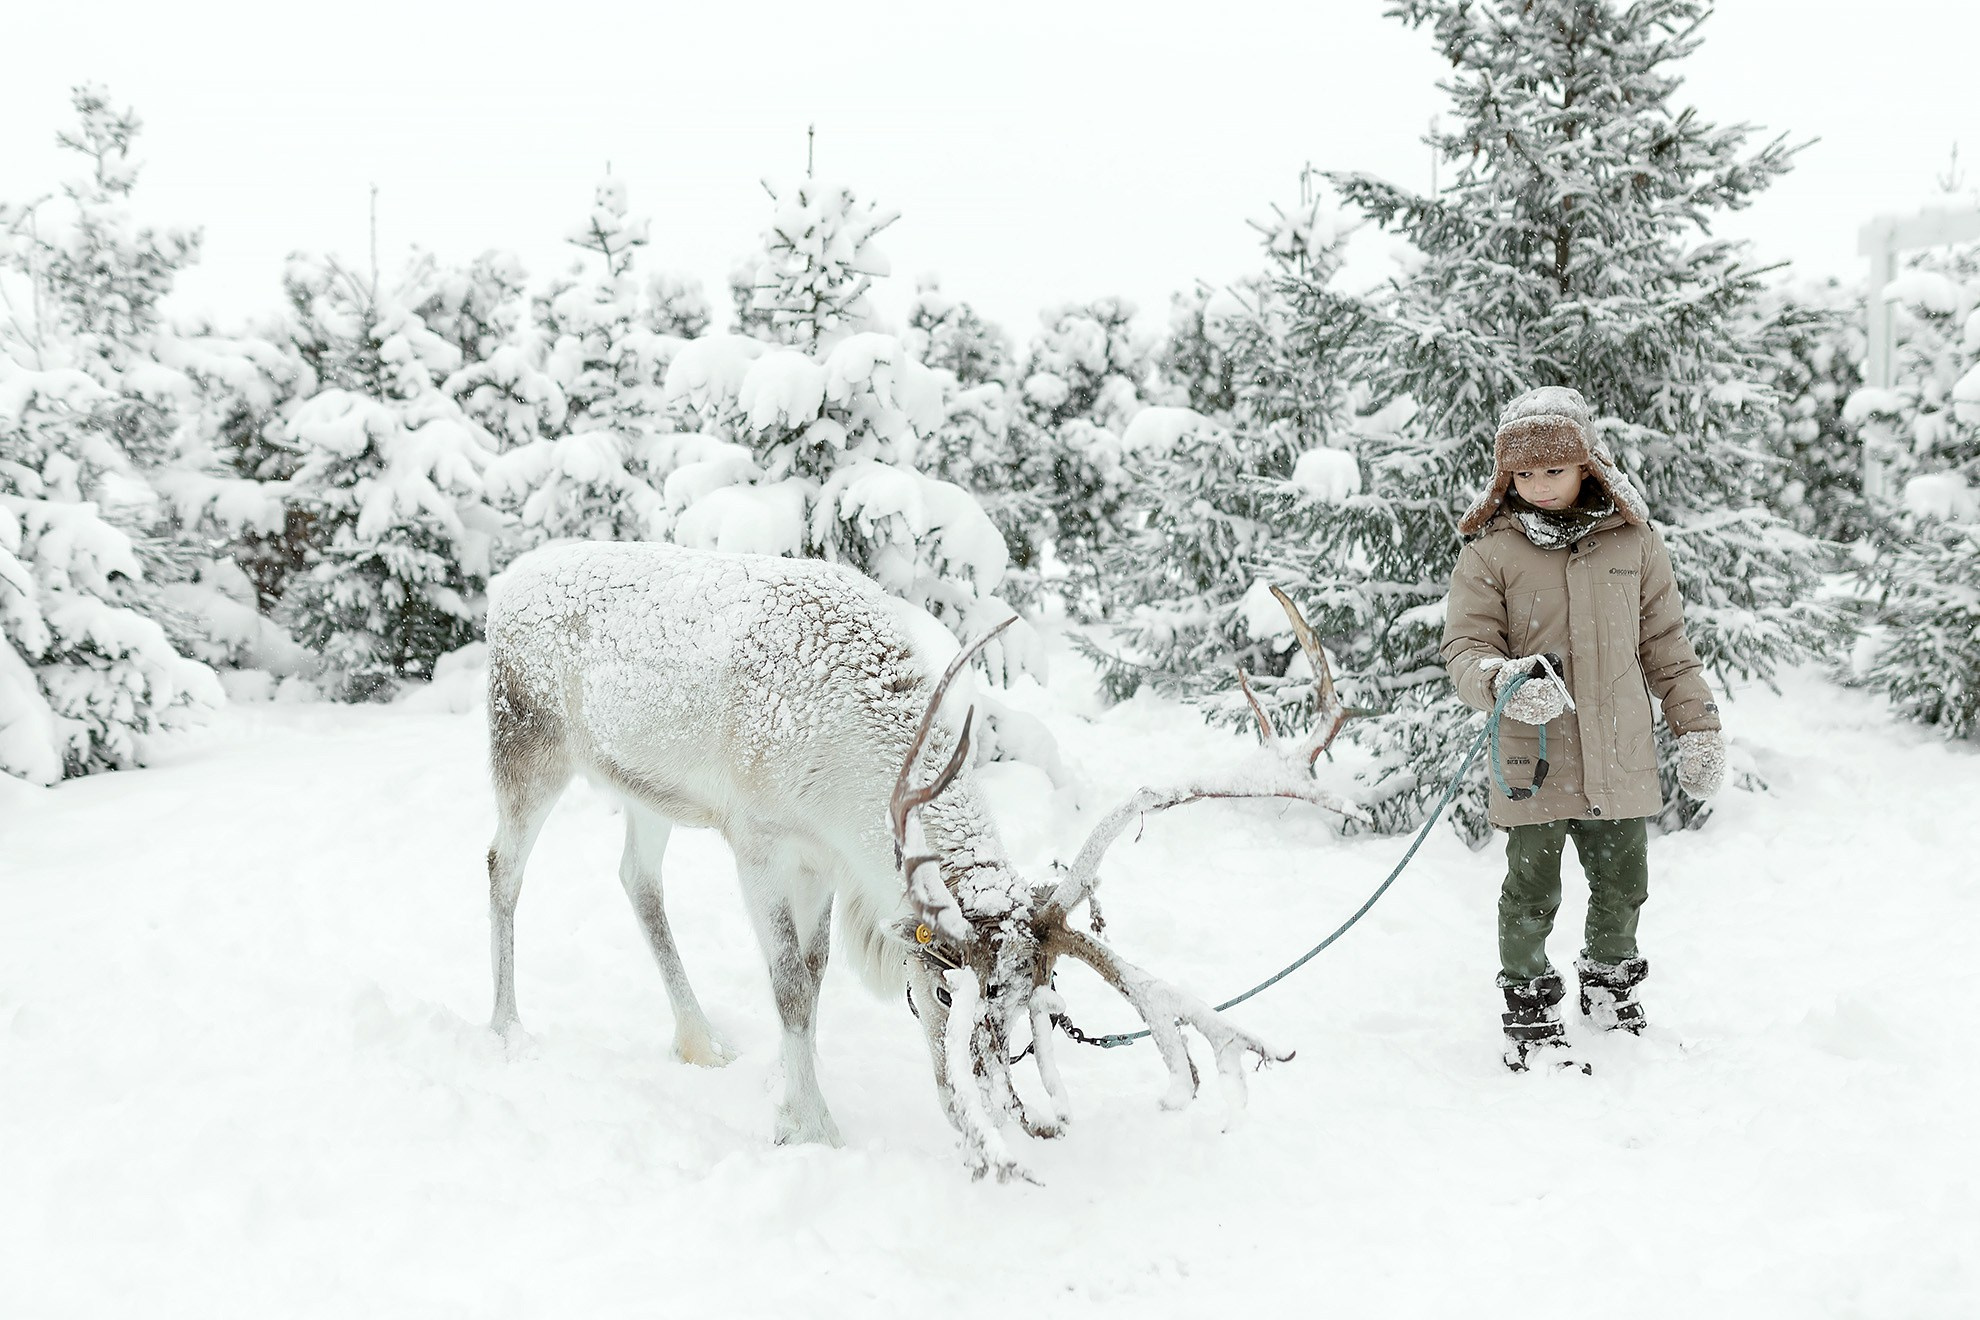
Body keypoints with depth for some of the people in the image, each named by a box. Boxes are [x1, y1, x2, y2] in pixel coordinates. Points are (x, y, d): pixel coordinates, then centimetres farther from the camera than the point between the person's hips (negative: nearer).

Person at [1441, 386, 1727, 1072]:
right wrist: (1502, 680, -27)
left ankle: (1613, 989, 39)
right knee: (1532, 894, 2)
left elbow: (1667, 646, 11)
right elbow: (1465, 647, -6)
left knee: (1622, 887, 16)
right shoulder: (1489, 552, -4)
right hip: (1533, 763, -3)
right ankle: (1530, 1015, 19)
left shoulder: (1634, 543, 4)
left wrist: (1698, 728, 10)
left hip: (1620, 758, 3)